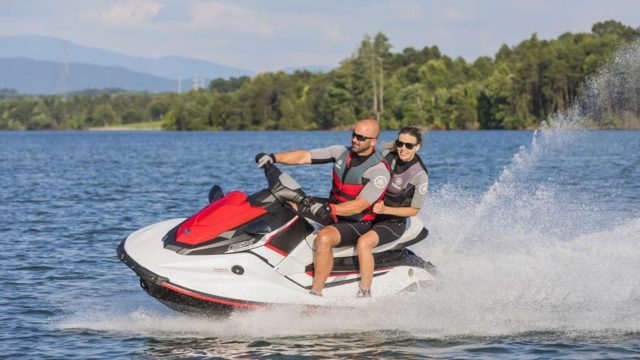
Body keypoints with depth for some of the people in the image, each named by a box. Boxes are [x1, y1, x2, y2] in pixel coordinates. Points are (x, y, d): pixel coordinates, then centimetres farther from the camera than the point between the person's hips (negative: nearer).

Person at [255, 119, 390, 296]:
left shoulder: (380, 171, -18)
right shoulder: (342, 152, 2)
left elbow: (359, 206, -26)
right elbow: (304, 156, -1)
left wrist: (328, 209, -39)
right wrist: (273, 157, -15)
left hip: (357, 223, -8)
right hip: (333, 215, 8)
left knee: (324, 237, -36)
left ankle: (316, 294, -34)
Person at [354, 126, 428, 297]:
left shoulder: (420, 175, -16)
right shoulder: (388, 156, -1)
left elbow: (414, 210, -11)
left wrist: (385, 210, -22)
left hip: (393, 223, -8)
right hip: (369, 214, 8)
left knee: (364, 242, -34)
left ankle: (364, 294, -30)